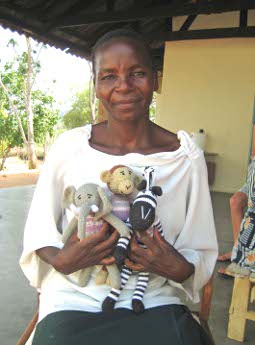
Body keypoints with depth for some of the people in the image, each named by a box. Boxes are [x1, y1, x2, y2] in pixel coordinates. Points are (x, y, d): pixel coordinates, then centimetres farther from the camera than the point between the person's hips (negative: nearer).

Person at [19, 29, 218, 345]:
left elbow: (201, 254, 2)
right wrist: (60, 259, -15)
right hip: (73, 301, 0)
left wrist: (179, 269, -18)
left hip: (154, 305, 1)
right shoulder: (68, 146, -6)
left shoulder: (187, 156, -6)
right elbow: (37, 232, 3)